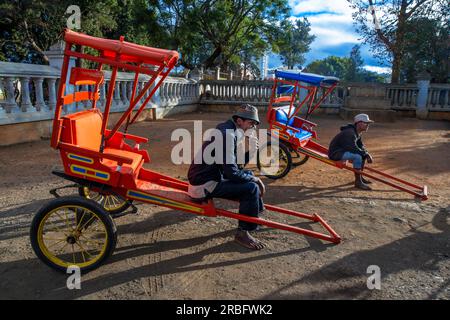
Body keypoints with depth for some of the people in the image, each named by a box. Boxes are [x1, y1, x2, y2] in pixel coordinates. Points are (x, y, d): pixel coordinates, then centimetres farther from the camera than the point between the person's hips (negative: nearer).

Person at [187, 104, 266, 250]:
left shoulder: (228, 130, 11)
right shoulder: (228, 135, -20)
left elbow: (236, 164, 16)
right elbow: (231, 173, -22)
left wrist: (249, 150, 0)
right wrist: (255, 179, -9)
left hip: (210, 176, 10)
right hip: (204, 186, -10)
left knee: (248, 175, 17)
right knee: (252, 188, -16)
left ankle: (255, 215, 27)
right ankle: (242, 233, -2)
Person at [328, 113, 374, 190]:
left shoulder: (358, 133, 9)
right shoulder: (350, 133, -23)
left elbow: (361, 146, 15)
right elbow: (353, 148, -31)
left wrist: (367, 154, -4)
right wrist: (367, 155, -21)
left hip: (343, 150, 11)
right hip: (335, 153, -11)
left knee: (363, 153, 11)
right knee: (357, 156, -29)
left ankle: (360, 177, 19)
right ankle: (358, 182, -19)